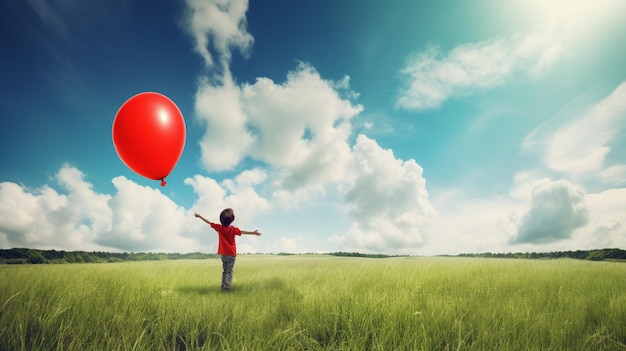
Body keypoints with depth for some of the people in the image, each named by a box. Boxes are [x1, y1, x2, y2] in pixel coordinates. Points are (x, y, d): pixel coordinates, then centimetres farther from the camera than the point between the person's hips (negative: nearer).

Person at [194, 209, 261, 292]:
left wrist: (199, 216, 12)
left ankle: (223, 286, 19)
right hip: (232, 254, -4)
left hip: (223, 254, 4)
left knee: (224, 271, 18)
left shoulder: (219, 228, -4)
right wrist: (253, 233, -27)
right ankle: (226, 287, -12)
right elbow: (242, 232, -23)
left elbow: (208, 222, 2)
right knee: (229, 272, -2)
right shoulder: (233, 229, -14)